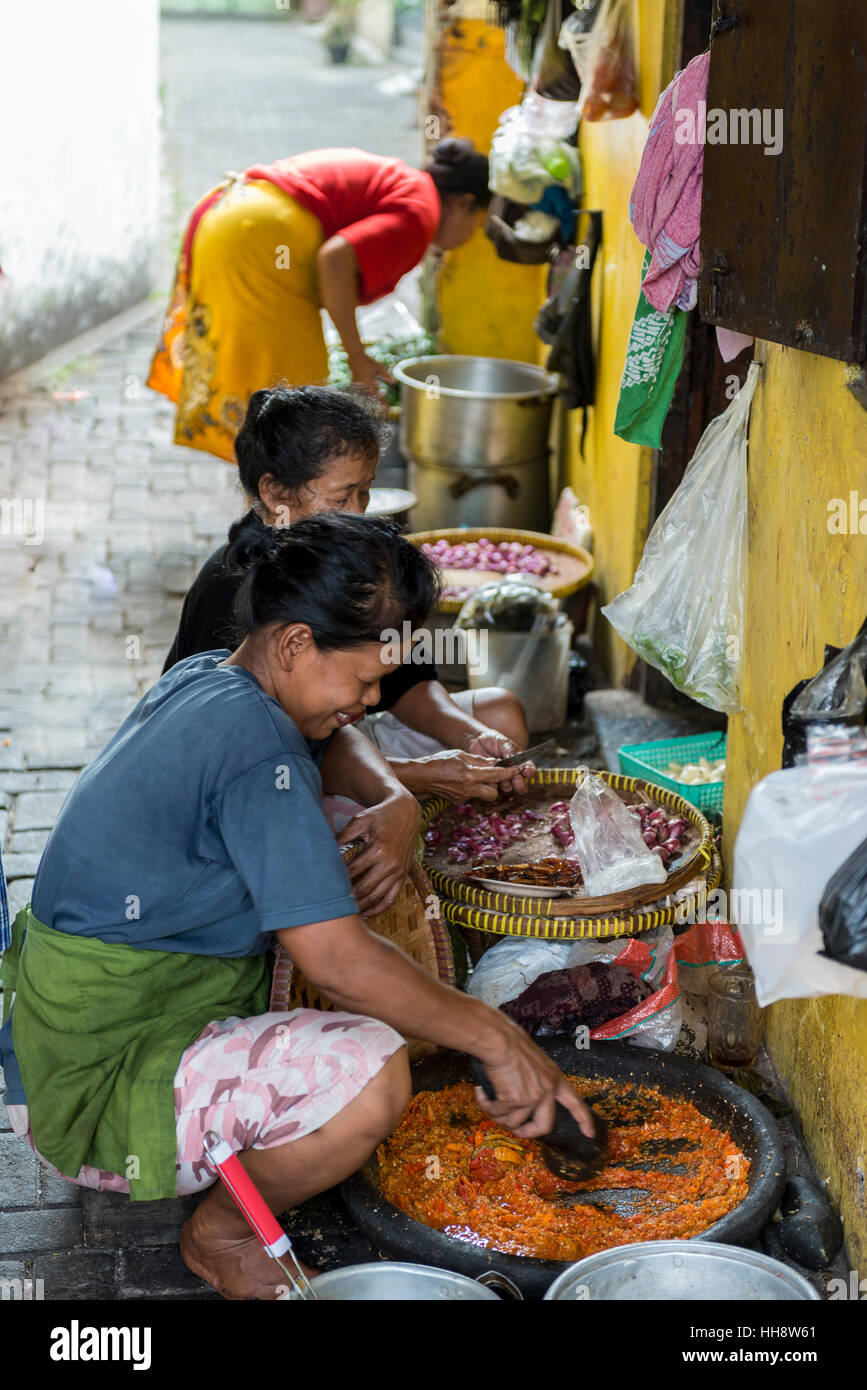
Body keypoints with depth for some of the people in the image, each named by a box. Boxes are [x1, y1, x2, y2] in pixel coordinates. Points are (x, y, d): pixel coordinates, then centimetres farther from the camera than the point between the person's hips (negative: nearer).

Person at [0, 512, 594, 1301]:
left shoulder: (203, 680, 4)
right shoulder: (254, 747, -25)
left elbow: (342, 760, 24)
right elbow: (338, 961, -29)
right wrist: (496, 1038, -20)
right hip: (91, 1098, -10)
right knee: (370, 1073, -30)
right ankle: (221, 1233, -1)